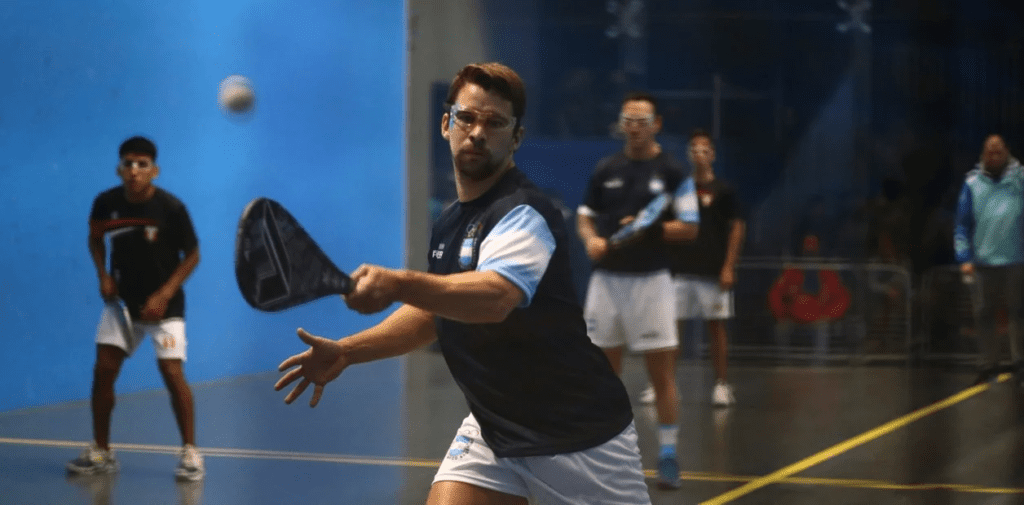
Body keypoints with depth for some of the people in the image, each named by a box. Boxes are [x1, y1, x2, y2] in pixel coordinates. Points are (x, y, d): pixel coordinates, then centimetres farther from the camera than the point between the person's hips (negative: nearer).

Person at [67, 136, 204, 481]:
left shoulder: (171, 208, -18)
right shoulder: (106, 203, -9)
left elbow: (192, 255, -8)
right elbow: (95, 239, 11)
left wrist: (164, 294, -17)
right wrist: (103, 274, -6)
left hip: (162, 302, -3)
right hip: (121, 300, 4)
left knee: (172, 372, -13)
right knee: (103, 370, -3)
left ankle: (190, 452, 0)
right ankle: (101, 452, 11)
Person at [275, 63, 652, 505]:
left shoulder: (525, 215, -20)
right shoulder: (452, 221, 5)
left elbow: (495, 297, -41)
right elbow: (435, 308, 20)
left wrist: (399, 284, -57)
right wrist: (346, 351, 7)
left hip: (580, 439, -6)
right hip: (492, 430, 6)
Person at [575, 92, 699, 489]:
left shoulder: (672, 171, -2)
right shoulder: (605, 169, 7)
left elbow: (690, 228, -4)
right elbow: (585, 216, 14)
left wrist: (650, 229, -19)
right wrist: (591, 239, -7)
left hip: (650, 281, -3)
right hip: (606, 278, 3)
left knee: (662, 372, -3)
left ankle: (668, 456, 5)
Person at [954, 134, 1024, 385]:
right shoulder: (972, 183, 4)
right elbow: (963, 224, 5)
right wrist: (964, 258, -3)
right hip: (982, 261, 2)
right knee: (983, 315, 7)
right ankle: (989, 363, 18)